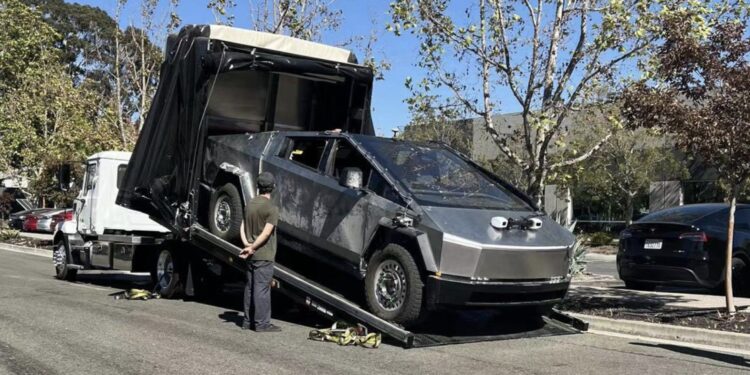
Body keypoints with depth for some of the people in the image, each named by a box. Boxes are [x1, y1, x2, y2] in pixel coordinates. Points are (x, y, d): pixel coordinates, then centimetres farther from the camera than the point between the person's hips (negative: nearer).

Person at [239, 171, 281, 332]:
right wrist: (252, 247, -13)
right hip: (264, 255, -7)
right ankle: (262, 323, 0)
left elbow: (243, 227, 7)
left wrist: (247, 244, -5)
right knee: (262, 288, -4)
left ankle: (248, 321, 20)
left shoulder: (250, 204, 10)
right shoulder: (272, 208, -13)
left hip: (252, 255, 7)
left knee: (250, 287, 13)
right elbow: (266, 233, -20)